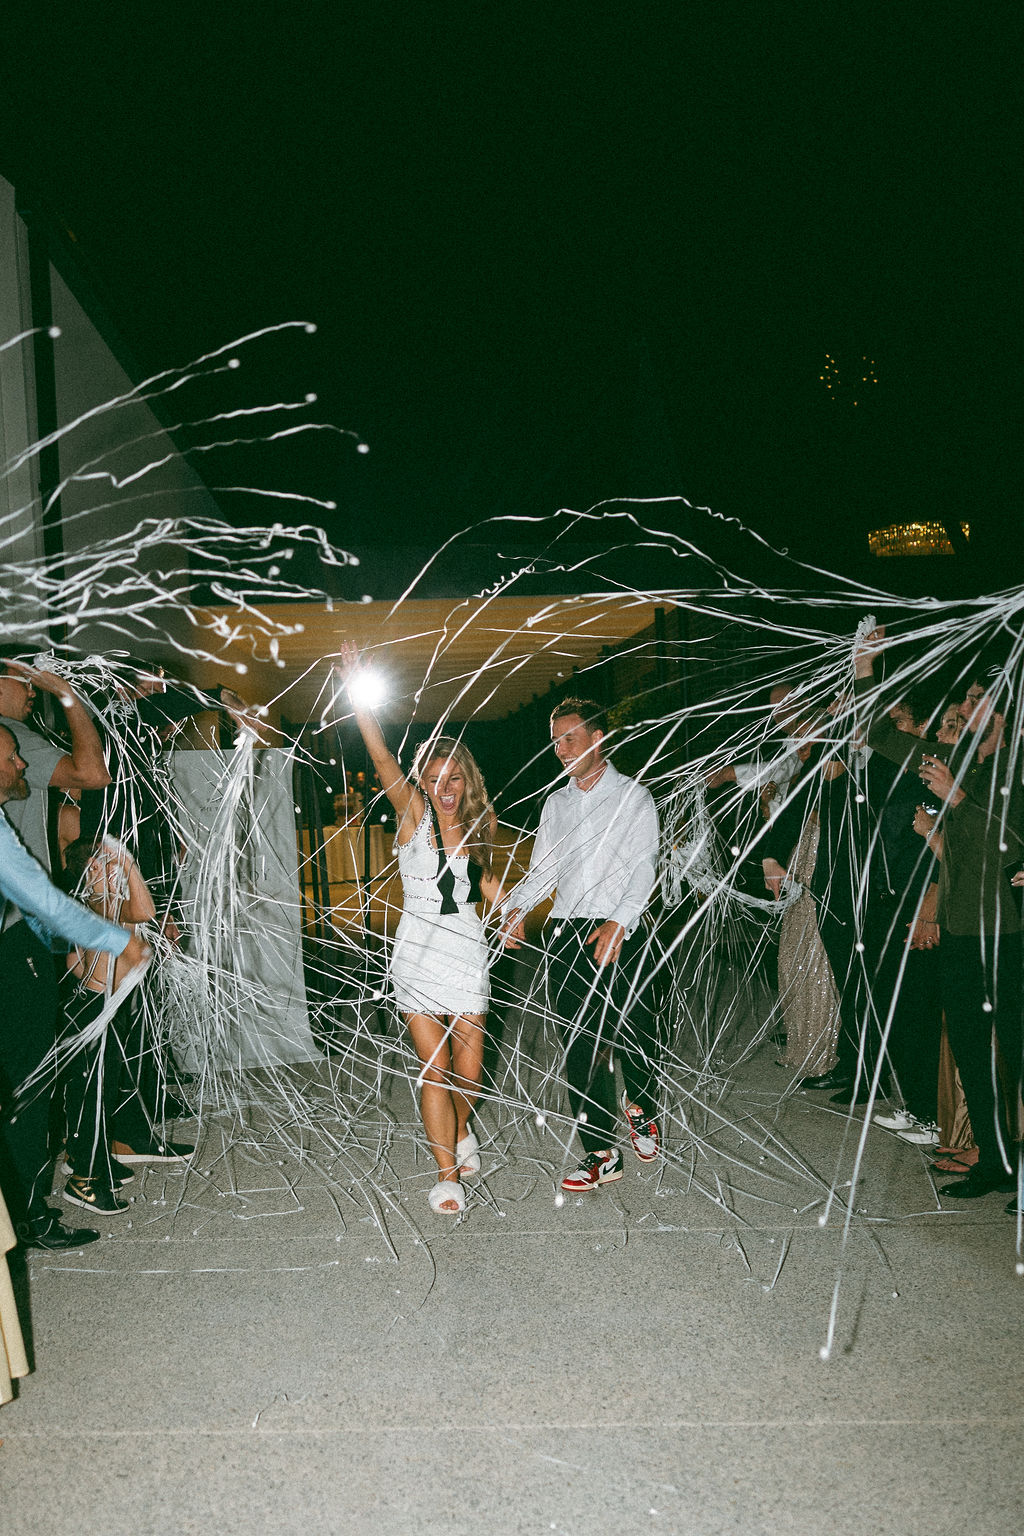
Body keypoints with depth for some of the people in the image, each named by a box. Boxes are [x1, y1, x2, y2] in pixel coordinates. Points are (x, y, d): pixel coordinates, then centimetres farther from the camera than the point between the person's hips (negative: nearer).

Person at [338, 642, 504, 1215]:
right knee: (434, 1070, 1)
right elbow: (384, 762, -23)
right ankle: (448, 1174, 18)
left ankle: (461, 1130, 41)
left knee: (469, 1071, 7)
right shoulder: (413, 814, -7)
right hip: (418, 953, -2)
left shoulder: (482, 823, 2)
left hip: (466, 953, 2)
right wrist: (358, 694, -35)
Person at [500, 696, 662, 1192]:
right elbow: (541, 869, 15)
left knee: (635, 1036, 1)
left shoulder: (633, 797, 2)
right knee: (579, 1048, 2)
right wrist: (516, 908, -4)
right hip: (565, 934, 4)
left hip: (621, 933, -4)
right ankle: (601, 1153, 11)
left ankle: (642, 1110, 33)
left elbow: (643, 867, -8)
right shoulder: (556, 803, 17)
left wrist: (619, 922, -22)